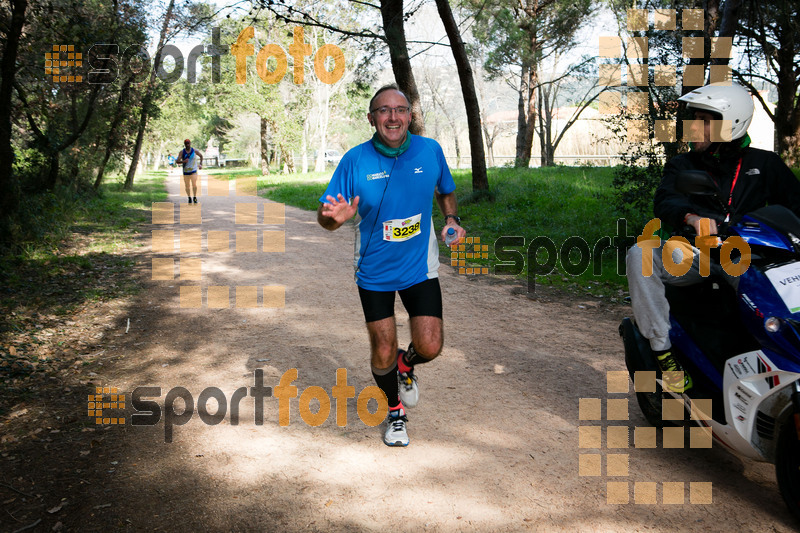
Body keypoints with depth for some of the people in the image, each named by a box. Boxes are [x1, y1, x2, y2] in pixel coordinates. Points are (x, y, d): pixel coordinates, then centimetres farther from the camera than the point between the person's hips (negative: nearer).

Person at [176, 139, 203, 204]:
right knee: (187, 186, 6)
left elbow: (201, 156, 17)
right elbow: (177, 161, -9)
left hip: (194, 171, -1)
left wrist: (201, 164, 10)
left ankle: (194, 197, -3)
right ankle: (189, 198, 23)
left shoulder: (195, 151, -3)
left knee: (194, 184, -17)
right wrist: (183, 161, -28)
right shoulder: (182, 152, -4)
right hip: (185, 172, 1)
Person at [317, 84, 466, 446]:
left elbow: (446, 191, 12)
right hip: (374, 271, -1)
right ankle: (395, 411, 37)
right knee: (383, 353, 7)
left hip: (419, 267, 1)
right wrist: (335, 217, -37)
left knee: (430, 347, -5)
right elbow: (324, 216, -13)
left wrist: (452, 219, -6)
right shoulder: (355, 160, -14)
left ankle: (407, 366, 34)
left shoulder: (430, 151, -8)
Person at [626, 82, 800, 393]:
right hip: (692, 256, 1)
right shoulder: (682, 165, 15)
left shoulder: (763, 164, 17)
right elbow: (665, 202, -6)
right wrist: (691, 216, -30)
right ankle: (662, 349, -26)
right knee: (639, 254, -28)